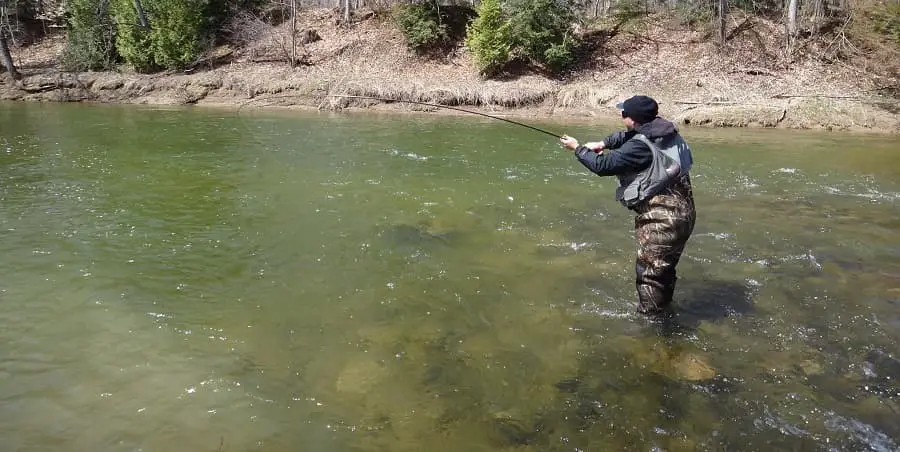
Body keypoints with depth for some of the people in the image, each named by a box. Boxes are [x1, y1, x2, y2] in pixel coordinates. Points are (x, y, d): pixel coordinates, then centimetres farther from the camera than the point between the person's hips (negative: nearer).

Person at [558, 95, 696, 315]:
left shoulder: (641, 147, -21)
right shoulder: (666, 131, 7)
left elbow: (603, 165, -16)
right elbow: (627, 135, 22)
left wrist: (578, 148, -2)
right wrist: (603, 143, 10)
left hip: (661, 220, -10)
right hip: (683, 214, 10)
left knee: (648, 273, 1)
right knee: (665, 268, 24)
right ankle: (664, 312, 41)